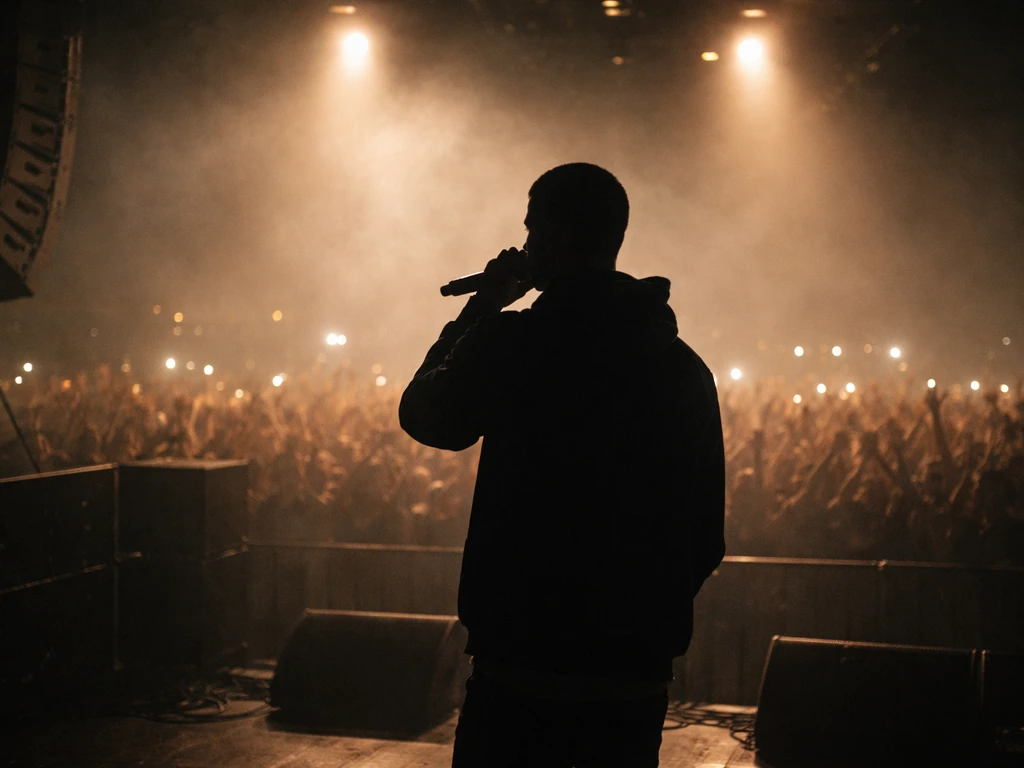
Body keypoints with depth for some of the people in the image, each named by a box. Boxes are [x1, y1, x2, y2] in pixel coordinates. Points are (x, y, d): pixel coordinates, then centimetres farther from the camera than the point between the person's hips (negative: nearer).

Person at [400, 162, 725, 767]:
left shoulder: (512, 340, -10)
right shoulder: (684, 367, 4)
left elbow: (422, 414, 10)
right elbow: (708, 540, 8)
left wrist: (481, 306, 16)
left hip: (520, 667, -4)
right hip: (638, 676, 4)